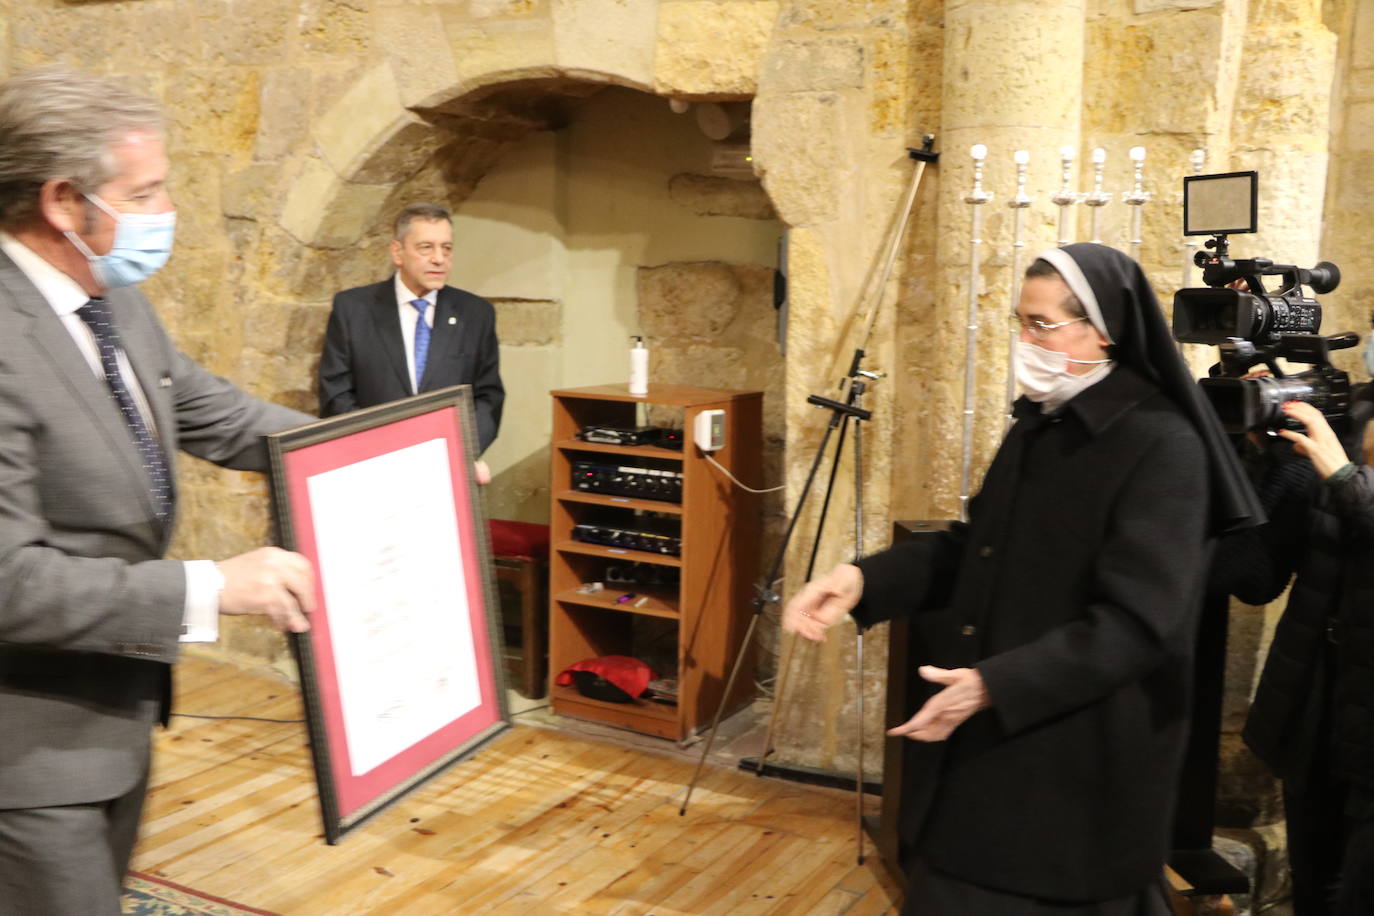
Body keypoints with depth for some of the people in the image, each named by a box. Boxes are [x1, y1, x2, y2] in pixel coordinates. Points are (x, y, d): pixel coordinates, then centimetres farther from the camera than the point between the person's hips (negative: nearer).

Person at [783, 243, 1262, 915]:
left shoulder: (1162, 445, -19)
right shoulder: (1038, 424, 6)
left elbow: (1136, 622, -25)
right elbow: (976, 547, 10)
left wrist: (996, 686, -34)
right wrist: (865, 580, -6)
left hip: (1083, 755, -8)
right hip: (994, 739, 8)